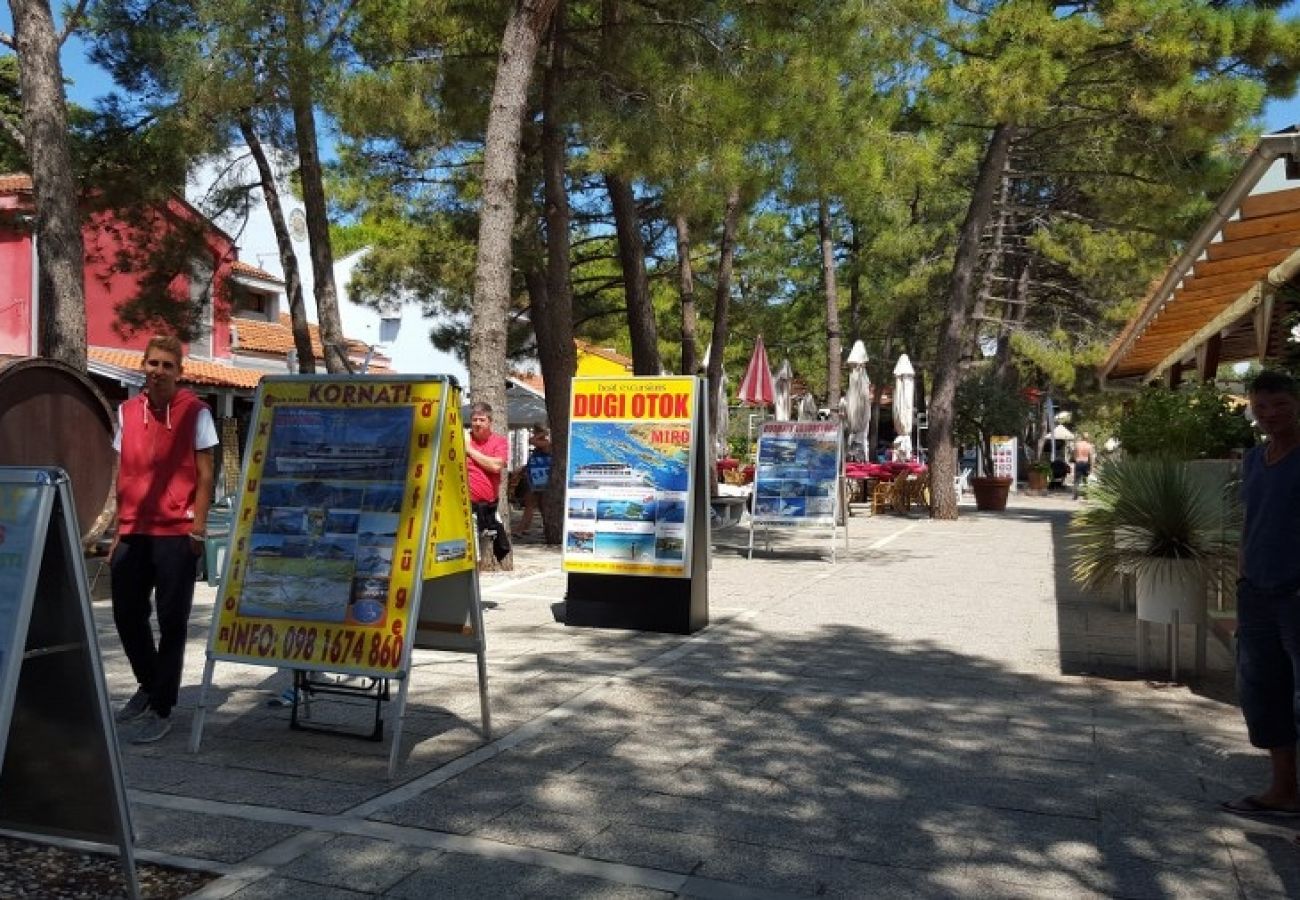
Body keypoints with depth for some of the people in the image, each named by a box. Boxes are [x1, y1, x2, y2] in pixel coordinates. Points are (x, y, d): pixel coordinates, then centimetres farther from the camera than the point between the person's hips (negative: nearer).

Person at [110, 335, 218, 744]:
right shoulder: (127, 411, 9)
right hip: (134, 534, 5)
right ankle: (149, 684, 36)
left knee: (171, 623, 1)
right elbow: (124, 476, 13)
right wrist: (119, 532, 11)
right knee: (126, 615, 12)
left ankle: (161, 710, 12)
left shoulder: (195, 412, -3)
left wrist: (197, 528, -11)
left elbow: (204, 476, -4)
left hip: (176, 534, -5)